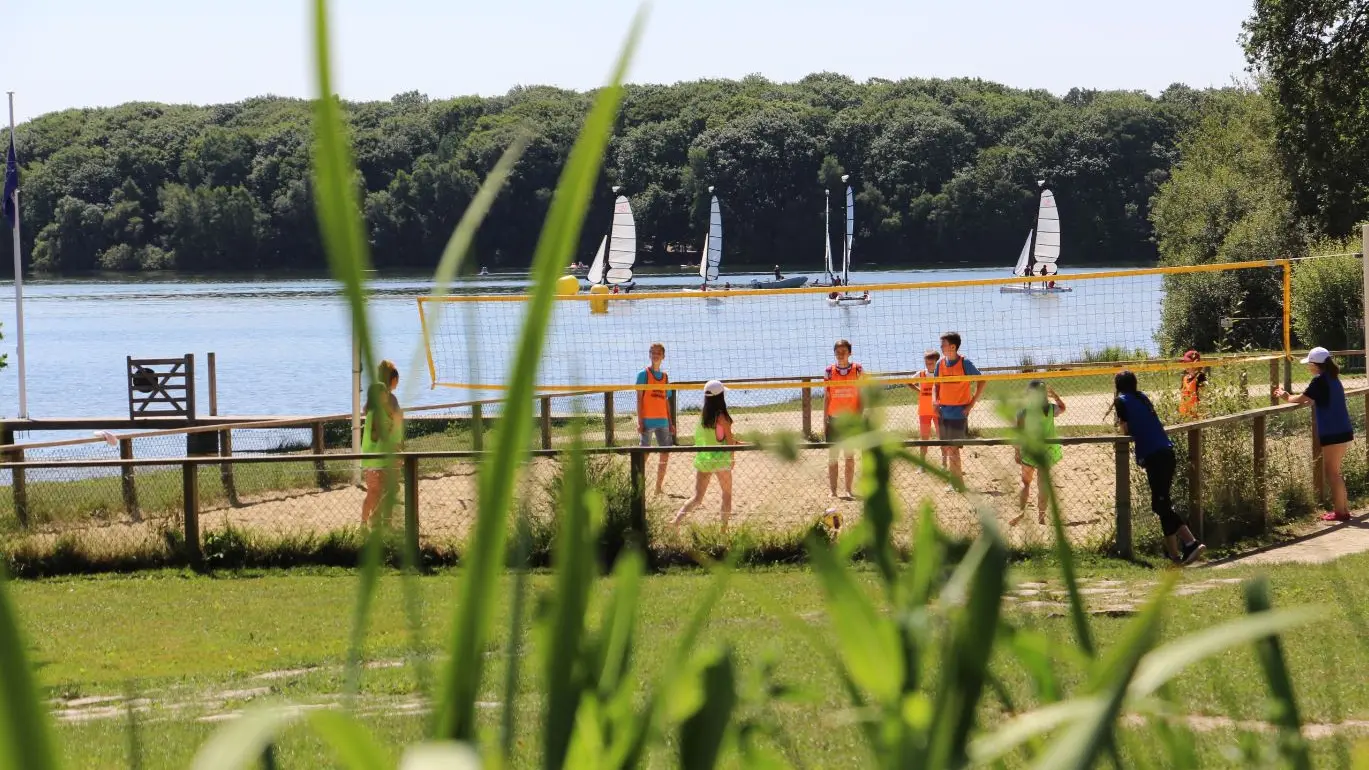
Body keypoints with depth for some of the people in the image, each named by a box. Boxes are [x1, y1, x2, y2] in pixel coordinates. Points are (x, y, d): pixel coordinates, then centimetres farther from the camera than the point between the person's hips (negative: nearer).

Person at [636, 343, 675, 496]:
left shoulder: (665, 376, 15)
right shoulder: (644, 374, -2)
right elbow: (639, 399, -6)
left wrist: (670, 423, 14)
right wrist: (640, 421, -13)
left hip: (662, 420, 6)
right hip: (648, 421, -6)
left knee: (665, 454, 5)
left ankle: (659, 487, 15)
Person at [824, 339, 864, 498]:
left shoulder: (857, 370, 0)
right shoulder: (829, 371, 1)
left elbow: (862, 396, 1)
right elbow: (826, 397, 4)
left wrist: (859, 417, -7)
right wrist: (825, 420, 0)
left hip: (851, 419, 0)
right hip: (834, 419, 1)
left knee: (850, 455, 5)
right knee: (832, 456, 2)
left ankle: (848, 490, 11)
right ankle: (833, 491, 6)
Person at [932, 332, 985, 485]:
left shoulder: (965, 363, -10)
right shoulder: (941, 364, 6)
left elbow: (981, 381, -5)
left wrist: (971, 403, -9)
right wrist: (935, 400, -4)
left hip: (959, 413, -6)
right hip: (943, 412, 6)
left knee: (953, 449, -6)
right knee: (945, 448, 10)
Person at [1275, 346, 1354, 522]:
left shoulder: (1320, 380, -14)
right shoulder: (1332, 378, 14)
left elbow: (1301, 399, -11)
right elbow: (1312, 399, 17)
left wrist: (1287, 397, 7)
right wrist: (1290, 396, 10)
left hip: (1333, 433, -9)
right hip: (1343, 431, 9)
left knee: (1332, 471, -2)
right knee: (1334, 471, 17)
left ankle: (1340, 512, 1)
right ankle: (1343, 508, 20)